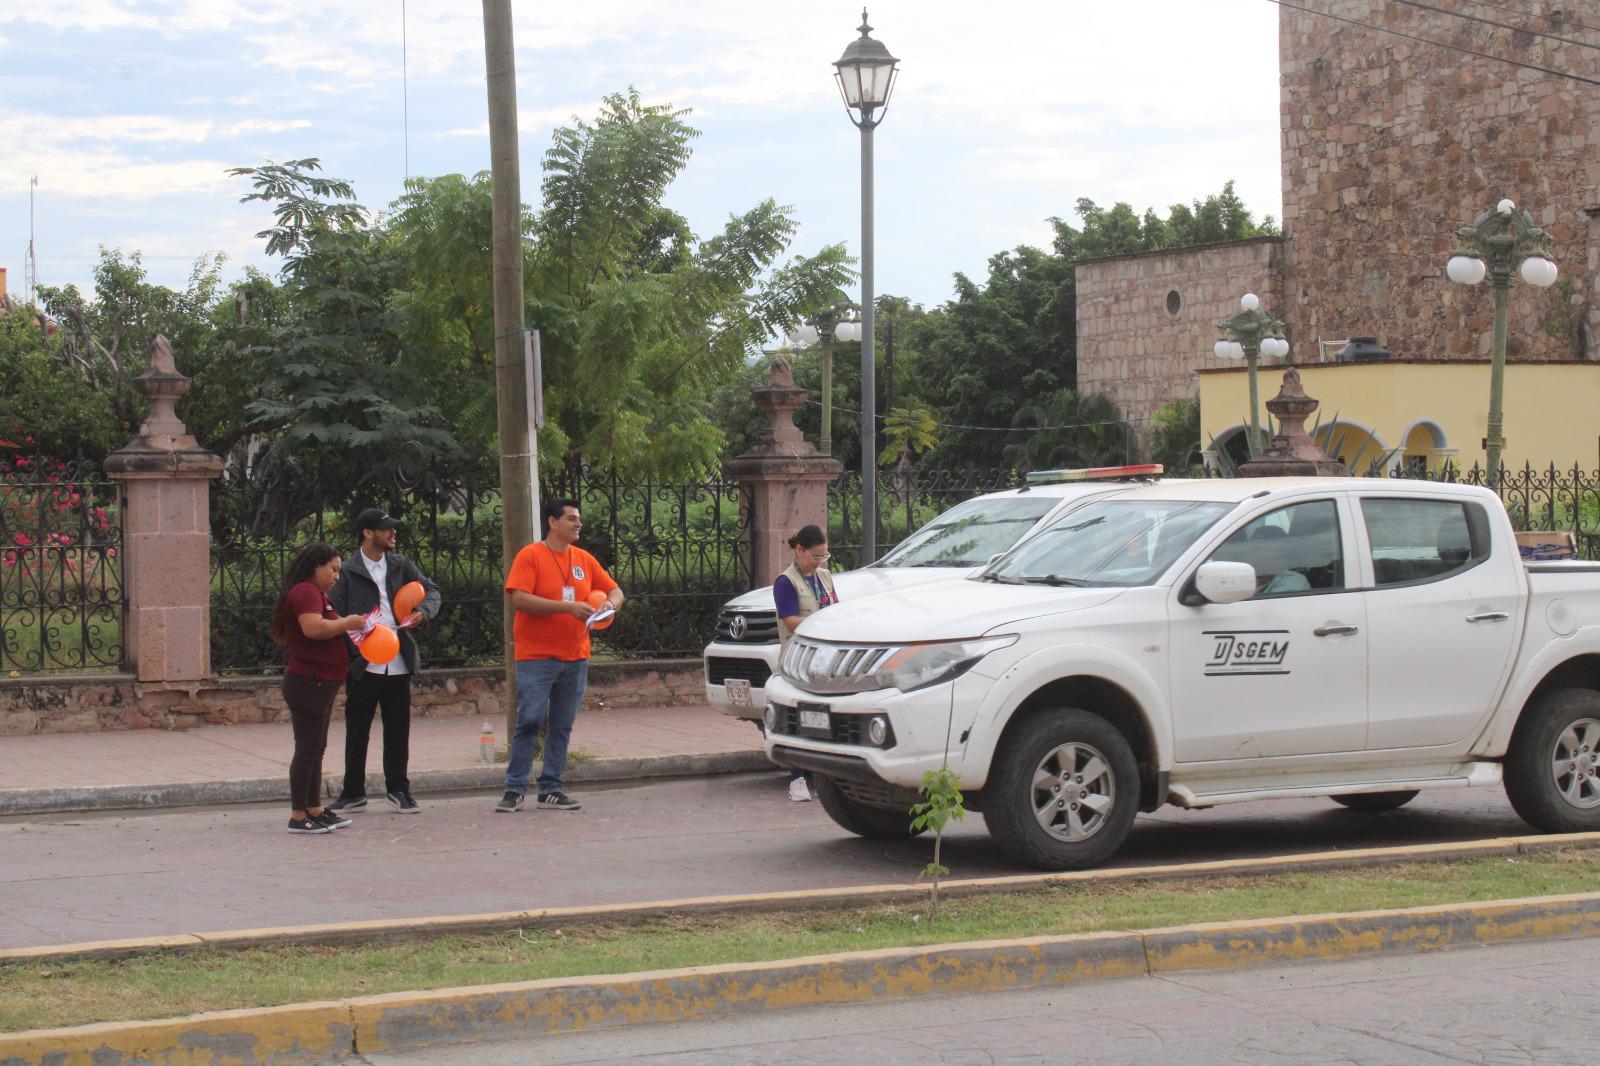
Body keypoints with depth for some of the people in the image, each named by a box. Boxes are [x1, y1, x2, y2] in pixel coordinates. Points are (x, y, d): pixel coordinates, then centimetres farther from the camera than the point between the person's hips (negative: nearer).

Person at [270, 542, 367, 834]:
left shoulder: (317, 594, 20)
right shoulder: (305, 592, -15)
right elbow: (314, 627, -30)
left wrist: (347, 627, 11)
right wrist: (347, 623, -18)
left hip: (320, 684, 11)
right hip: (308, 682, -11)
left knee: (316, 749, 15)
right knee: (308, 749, -7)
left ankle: (315, 810, 22)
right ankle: (298, 817, -4)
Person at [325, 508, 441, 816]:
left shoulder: (402, 565, 10)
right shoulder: (348, 573, -2)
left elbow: (431, 590, 10)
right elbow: (334, 616, -5)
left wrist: (423, 611, -10)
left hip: (399, 663, 3)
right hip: (362, 665, -3)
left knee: (398, 730, 9)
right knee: (357, 730, 5)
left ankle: (398, 788, 21)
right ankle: (353, 793, 16)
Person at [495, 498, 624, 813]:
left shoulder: (584, 560, 13)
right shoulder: (530, 556, -5)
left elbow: (614, 590, 20)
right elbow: (519, 599, -16)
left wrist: (611, 603, -5)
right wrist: (567, 607, -20)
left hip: (575, 657, 5)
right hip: (537, 656, -5)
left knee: (562, 726, 7)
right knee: (529, 722, -7)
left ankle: (550, 790, 13)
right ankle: (515, 790, -1)